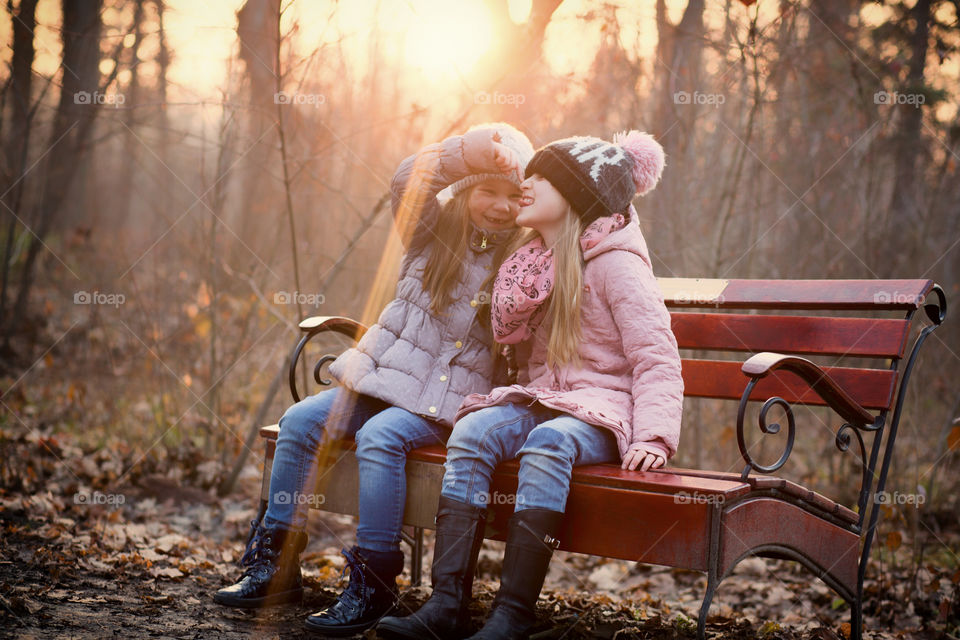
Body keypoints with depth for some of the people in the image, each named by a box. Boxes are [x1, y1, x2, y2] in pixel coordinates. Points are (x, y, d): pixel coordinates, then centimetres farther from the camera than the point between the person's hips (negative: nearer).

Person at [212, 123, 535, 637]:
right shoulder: (436, 226, 6)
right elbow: (407, 183, -14)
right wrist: (466, 151, -29)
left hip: (446, 398, -4)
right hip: (384, 373, 4)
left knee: (379, 437, -29)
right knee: (299, 421, -11)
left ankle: (373, 584, -20)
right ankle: (276, 564, -1)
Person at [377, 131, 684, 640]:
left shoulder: (616, 264, -6)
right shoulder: (532, 262, 15)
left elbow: (656, 361, -10)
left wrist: (653, 436, -23)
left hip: (600, 414, -6)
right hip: (537, 402, 6)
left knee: (548, 441, -37)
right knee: (472, 430, -23)